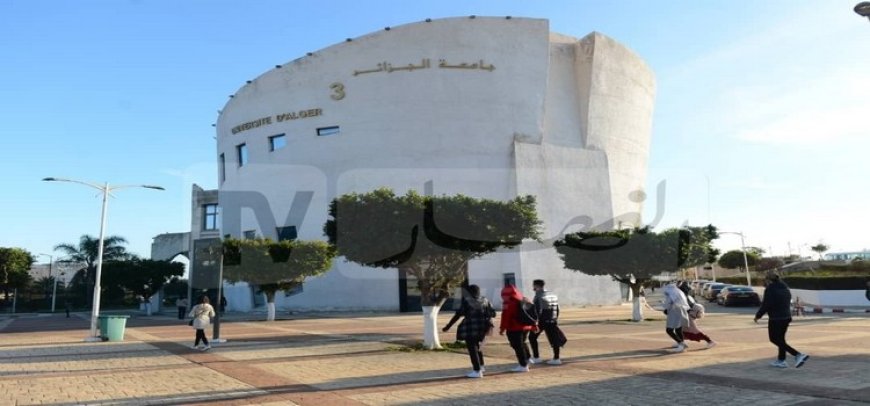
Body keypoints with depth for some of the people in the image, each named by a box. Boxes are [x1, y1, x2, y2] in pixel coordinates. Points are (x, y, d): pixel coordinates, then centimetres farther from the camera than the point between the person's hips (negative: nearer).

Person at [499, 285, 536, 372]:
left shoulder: (508, 303, -12)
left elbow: (505, 317, -17)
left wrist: (502, 328, -12)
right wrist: (533, 325, 25)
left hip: (514, 329, -8)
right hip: (525, 327, 8)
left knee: (518, 346, -2)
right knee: (522, 343, 24)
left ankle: (523, 365, 0)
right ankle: (526, 360, 28)